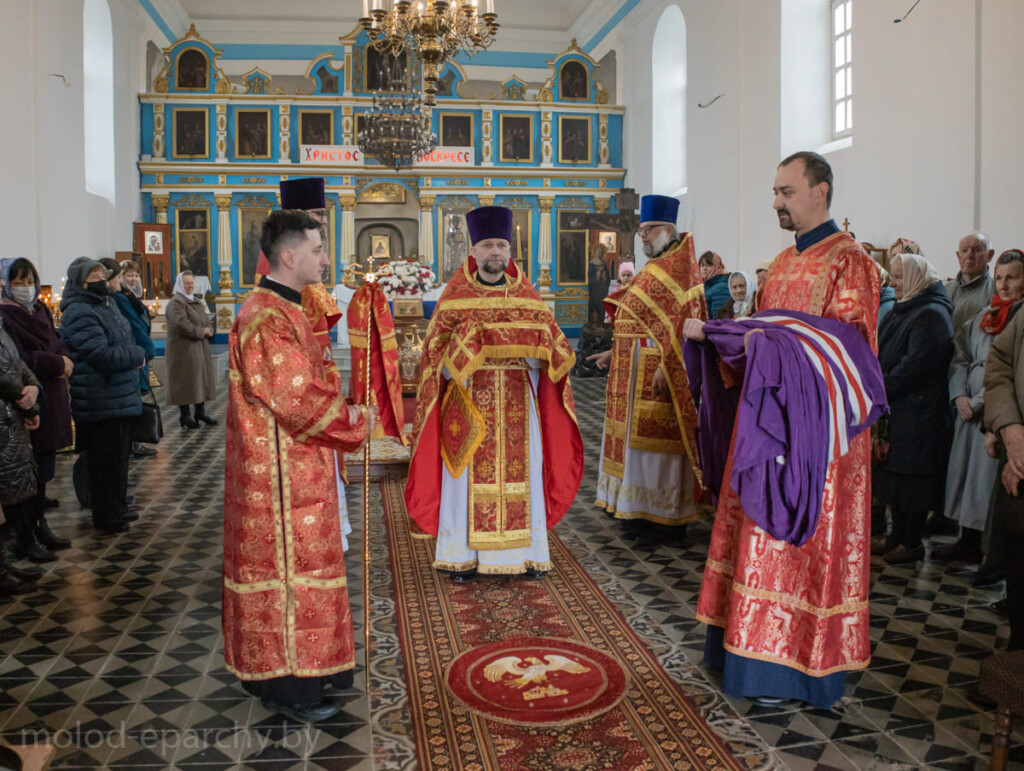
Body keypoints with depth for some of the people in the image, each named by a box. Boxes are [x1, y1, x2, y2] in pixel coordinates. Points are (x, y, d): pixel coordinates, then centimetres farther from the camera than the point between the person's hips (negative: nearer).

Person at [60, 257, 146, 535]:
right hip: (100, 403, -10)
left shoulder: (104, 305, 15)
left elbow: (122, 343, 23)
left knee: (119, 456, 19)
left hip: (119, 397, 10)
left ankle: (118, 508, 32)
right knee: (106, 461, 0)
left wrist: (132, 355, 3)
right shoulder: (80, 313, -17)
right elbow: (101, 355, -24)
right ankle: (106, 517, 12)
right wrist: (137, 355, -11)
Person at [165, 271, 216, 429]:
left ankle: (200, 412, 20)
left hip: (200, 347, 8)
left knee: (201, 378, 11)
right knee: (186, 380, -4)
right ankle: (185, 415, 5)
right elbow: (181, 324, -22)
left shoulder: (197, 302, 17)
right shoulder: (175, 303, -11)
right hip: (184, 349, -8)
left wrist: (209, 330, -3)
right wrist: (201, 331, -15)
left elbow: (205, 320, 20)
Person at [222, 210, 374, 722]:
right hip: (280, 473, -10)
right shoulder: (266, 319, -21)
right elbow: (298, 399, -24)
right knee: (286, 564, 0)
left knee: (297, 561, 18)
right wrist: (355, 422, -11)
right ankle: (286, 685, 14)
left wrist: (344, 410, 2)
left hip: (296, 468, 10)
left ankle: (303, 666, 31)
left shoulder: (285, 309, 13)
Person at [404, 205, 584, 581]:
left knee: (521, 474, 3)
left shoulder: (527, 297, 7)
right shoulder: (454, 297, 2)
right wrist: (469, 346, -20)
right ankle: (462, 556, 12)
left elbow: (549, 353, 5)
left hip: (517, 406, 2)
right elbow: (439, 358, -3)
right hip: (469, 406, -2)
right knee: (467, 477, 0)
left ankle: (525, 552, 15)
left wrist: (529, 346, -16)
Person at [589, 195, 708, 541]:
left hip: (655, 372, -10)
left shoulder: (676, 268, -10)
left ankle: (665, 519, 2)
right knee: (637, 436, 12)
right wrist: (614, 353, 18)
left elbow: (682, 321, -19)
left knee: (652, 439, -6)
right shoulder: (653, 269, 19)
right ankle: (637, 509, 20)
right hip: (635, 370, 10)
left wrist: (664, 365, -26)